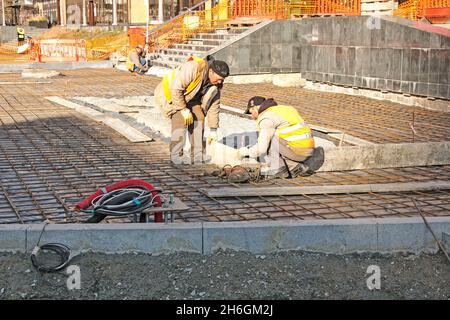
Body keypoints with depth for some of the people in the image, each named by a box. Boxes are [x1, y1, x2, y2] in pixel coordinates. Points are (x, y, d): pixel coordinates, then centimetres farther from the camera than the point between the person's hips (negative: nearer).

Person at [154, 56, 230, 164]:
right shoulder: (193, 68, -36)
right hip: (169, 92, -7)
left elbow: (213, 106, -2)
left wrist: (213, 130, -1)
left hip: (188, 97, 7)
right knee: (181, 119, -23)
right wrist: (183, 110, -27)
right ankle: (176, 154, -13)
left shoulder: (216, 85, -11)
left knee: (198, 118, -6)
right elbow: (176, 88, -33)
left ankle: (197, 158, 2)